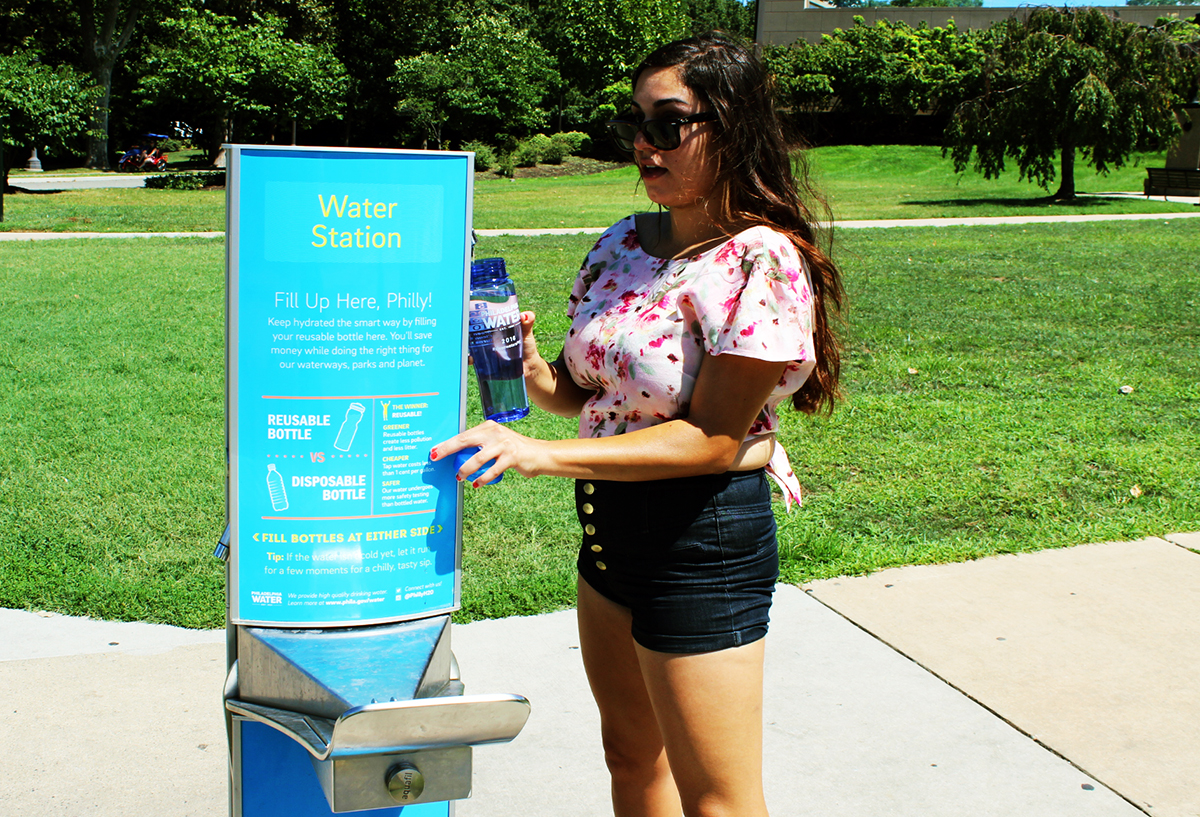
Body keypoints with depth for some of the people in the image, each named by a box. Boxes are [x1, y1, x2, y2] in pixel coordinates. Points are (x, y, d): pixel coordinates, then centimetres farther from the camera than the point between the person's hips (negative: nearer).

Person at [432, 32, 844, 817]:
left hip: (706, 541, -8)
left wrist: (543, 454, -27)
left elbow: (711, 438, -22)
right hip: (612, 528, 8)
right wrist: (529, 369, -10)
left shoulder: (759, 264, -19)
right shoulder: (622, 244, 5)